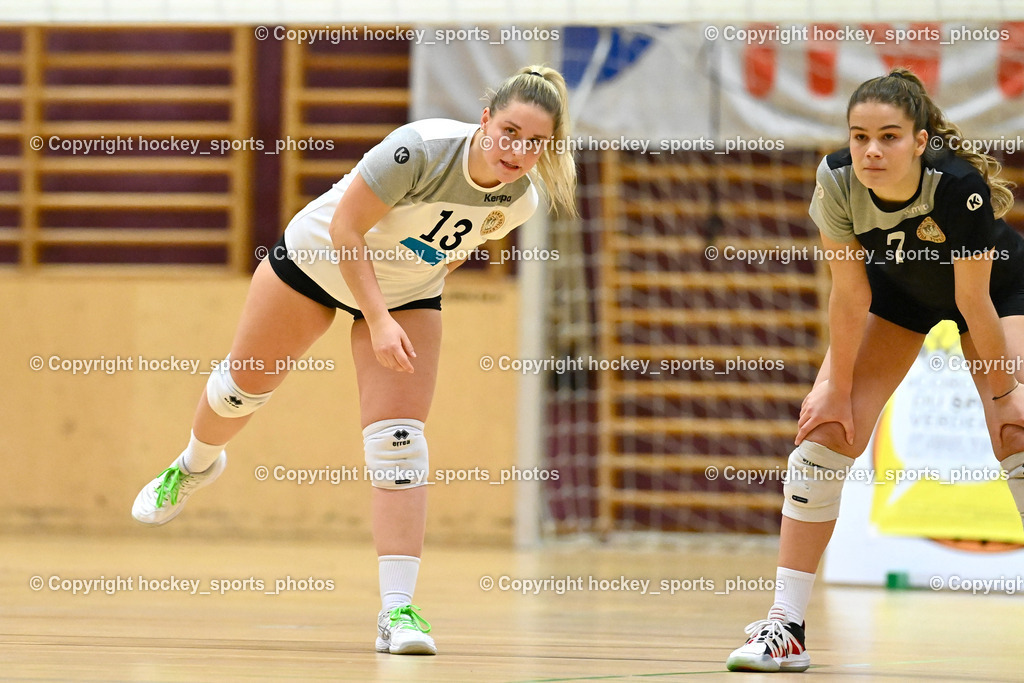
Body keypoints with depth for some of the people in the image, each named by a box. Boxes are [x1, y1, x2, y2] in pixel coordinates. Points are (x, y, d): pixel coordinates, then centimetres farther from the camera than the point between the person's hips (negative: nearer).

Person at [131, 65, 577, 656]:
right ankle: (196, 465, 52)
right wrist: (378, 321, -31)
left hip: (408, 295, 2)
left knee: (399, 442, -12)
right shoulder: (422, 149, -37)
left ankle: (397, 609, -14)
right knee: (244, 384, 17)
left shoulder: (521, 201, -20)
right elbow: (346, 227, -29)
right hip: (319, 260, -2)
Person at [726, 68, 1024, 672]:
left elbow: (973, 302, -28)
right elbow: (849, 294, -19)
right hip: (897, 288, 3)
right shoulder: (837, 181, -30)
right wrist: (838, 390, -13)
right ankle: (785, 627, -5)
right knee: (826, 432, -8)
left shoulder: (959, 184, -39)